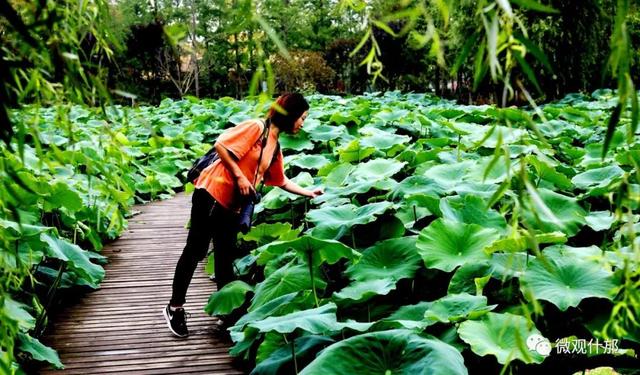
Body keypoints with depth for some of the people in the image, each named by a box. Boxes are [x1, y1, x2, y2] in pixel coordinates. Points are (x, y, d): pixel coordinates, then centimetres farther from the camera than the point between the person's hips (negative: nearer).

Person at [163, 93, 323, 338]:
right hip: (212, 193, -8)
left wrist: (309, 193, 23)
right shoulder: (256, 127, -10)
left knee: (226, 256, 13)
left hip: (232, 205, 8)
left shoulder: (275, 147, 15)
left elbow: (281, 181, 24)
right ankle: (175, 307, 8)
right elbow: (220, 145, -17)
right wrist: (239, 176, -17)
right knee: (196, 250, -2)